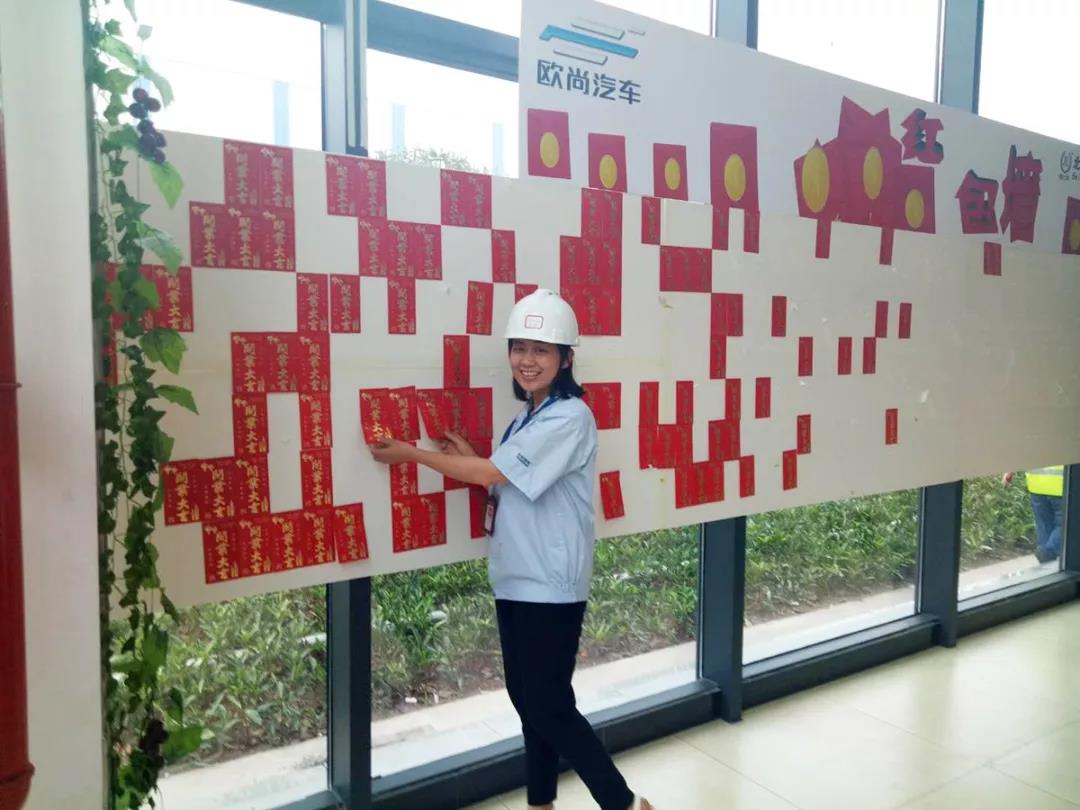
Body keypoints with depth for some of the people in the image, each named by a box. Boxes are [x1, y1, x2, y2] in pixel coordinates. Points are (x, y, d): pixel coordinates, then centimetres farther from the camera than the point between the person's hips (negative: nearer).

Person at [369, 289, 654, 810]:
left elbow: (492, 474, -18)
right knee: (526, 699, 17)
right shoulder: (527, 417, 11)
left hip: (549, 586, -8)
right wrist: (471, 459, -2)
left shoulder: (570, 418, -17)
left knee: (549, 706, -1)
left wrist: (411, 453, -9)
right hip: (514, 580, 9)